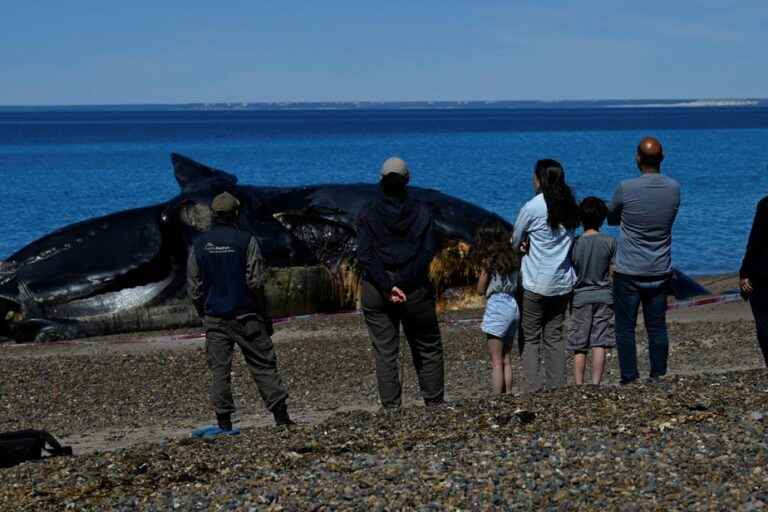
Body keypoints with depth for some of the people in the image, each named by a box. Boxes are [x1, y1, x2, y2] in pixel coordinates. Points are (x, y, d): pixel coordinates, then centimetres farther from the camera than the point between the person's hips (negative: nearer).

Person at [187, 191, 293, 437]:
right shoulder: (245, 241, -7)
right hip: (245, 316, -3)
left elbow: (194, 287, 7)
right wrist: (265, 315, -2)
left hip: (214, 318, 3)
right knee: (263, 366, 2)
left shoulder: (199, 245, 5)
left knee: (220, 370, 4)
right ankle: (281, 417, -1)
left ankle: (224, 423, 1)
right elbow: (256, 282, -9)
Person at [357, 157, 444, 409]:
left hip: (376, 290, 0)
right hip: (416, 289, 0)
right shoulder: (422, 211, 0)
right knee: (428, 349, 13)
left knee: (385, 353, 4)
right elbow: (428, 251, -9)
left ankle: (391, 409, 1)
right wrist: (404, 284, -12)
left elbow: (365, 255, -11)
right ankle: (434, 405, 14)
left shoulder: (368, 213, -1)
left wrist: (388, 287, -15)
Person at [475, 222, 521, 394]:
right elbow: (518, 284, 10)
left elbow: (481, 290, -4)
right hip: (513, 306, 7)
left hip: (497, 306, -6)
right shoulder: (513, 258, 7)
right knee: (507, 360, 14)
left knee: (496, 362, -3)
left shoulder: (488, 261, -9)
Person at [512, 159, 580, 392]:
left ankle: (534, 389, -1)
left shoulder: (533, 207, -14)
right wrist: (533, 242, 5)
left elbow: (514, 242, -4)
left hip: (536, 285, -6)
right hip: (563, 283, 6)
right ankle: (557, 386, 12)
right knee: (555, 336, 13)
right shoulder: (570, 207, 5)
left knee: (531, 338, 3)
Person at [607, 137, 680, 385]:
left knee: (625, 329, 4)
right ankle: (658, 379, 14)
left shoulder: (626, 189, -14)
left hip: (628, 272, -4)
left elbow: (612, 219, 4)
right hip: (660, 271, 4)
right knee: (657, 327, 11)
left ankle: (630, 381, 3)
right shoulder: (674, 189, -3)